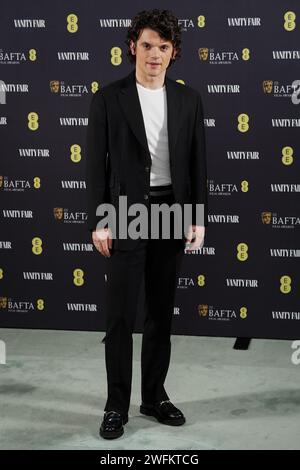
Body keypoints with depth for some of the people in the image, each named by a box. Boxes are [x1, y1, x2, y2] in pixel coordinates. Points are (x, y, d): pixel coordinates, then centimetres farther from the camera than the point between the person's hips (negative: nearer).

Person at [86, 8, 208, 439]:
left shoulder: (188, 99, 5)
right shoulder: (108, 98, -3)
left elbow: (198, 163, 6)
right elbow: (97, 164, -4)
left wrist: (199, 218, 0)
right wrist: (98, 221, -9)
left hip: (172, 211, 3)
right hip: (126, 213, -3)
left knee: (161, 312, 10)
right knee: (121, 315, -2)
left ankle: (154, 395, 22)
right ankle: (117, 405, 9)